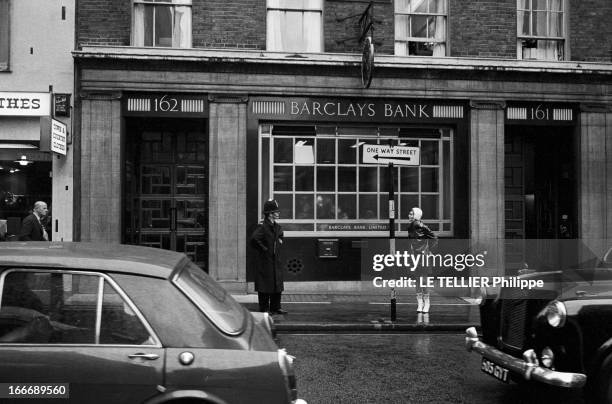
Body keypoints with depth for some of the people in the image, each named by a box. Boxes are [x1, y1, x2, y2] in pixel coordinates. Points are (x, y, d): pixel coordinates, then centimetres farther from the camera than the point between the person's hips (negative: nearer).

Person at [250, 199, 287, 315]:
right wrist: (263, 249, -20)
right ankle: (264, 309, 8)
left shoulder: (277, 226, 11)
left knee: (277, 285, 11)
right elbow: (254, 239, -29)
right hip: (265, 262, -8)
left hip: (275, 261, 8)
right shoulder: (262, 227, -16)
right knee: (265, 286, -1)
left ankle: (275, 308, 21)